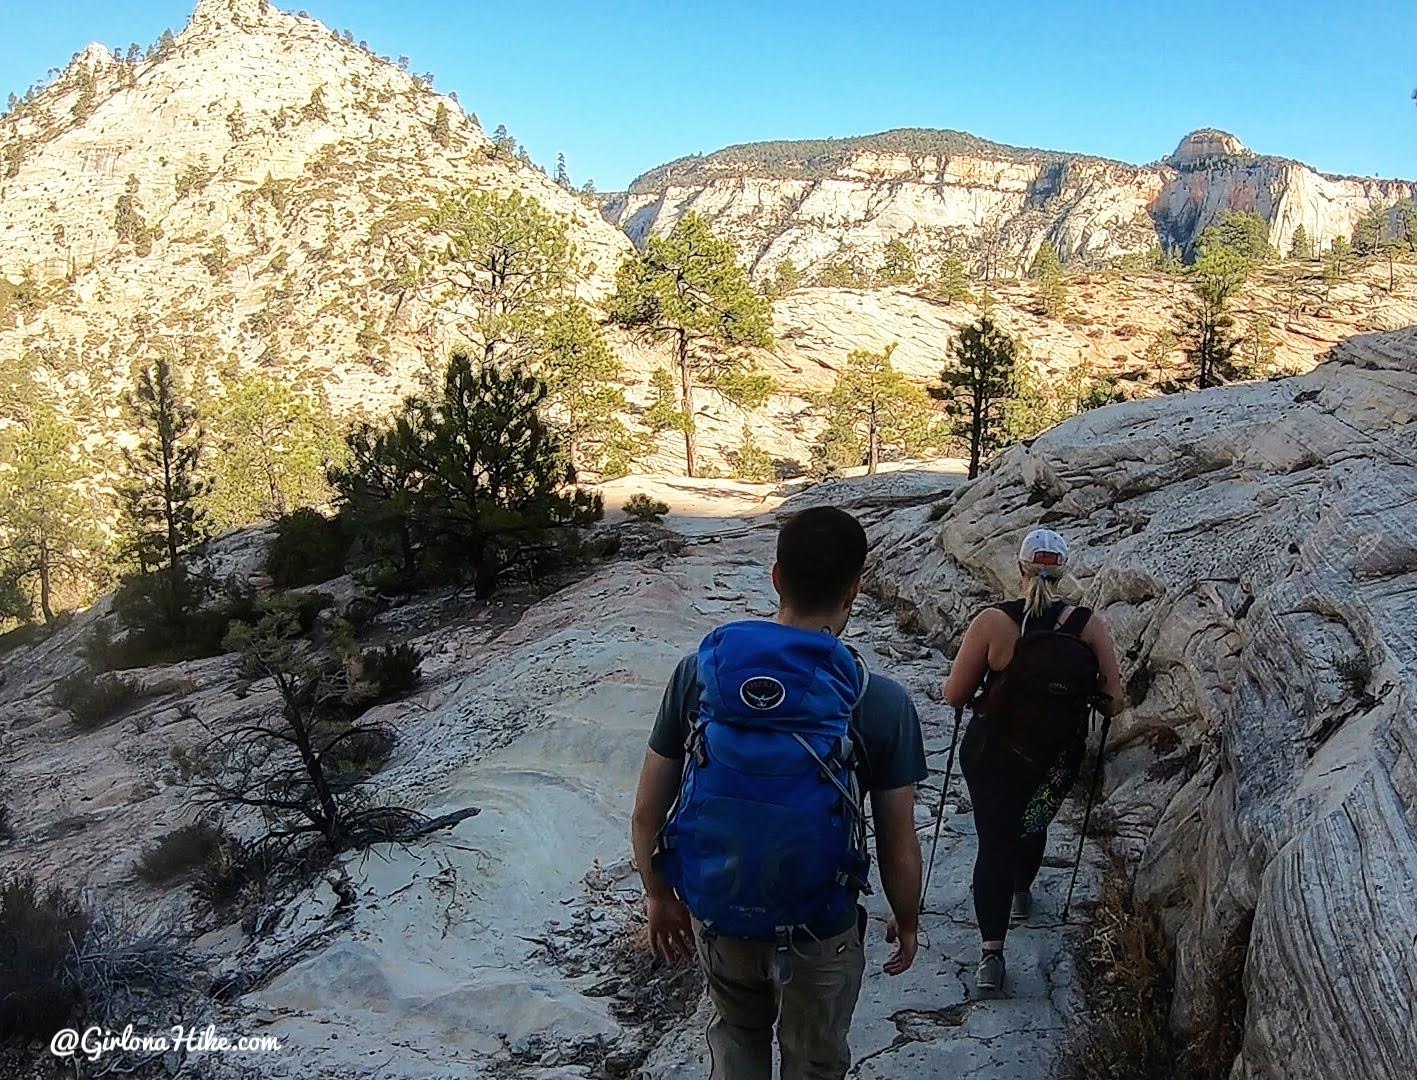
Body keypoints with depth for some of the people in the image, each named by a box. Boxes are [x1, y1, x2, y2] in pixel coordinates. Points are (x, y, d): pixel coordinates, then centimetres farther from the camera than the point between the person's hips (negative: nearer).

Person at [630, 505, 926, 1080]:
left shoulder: (699, 670, -15)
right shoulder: (882, 702, -21)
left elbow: (647, 812, -8)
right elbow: (898, 847, -12)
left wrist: (659, 894, 10)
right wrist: (906, 922, 8)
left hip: (714, 915, 2)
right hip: (819, 933, -2)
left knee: (737, 1031, 32)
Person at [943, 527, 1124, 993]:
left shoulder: (992, 622, -18)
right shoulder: (1090, 626, -14)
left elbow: (954, 696, -13)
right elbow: (1112, 704, -8)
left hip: (991, 753, -2)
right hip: (1058, 761, 3)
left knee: (995, 843, 9)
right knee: (1032, 826, 28)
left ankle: (991, 953, 2)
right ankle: (1021, 893, 55)